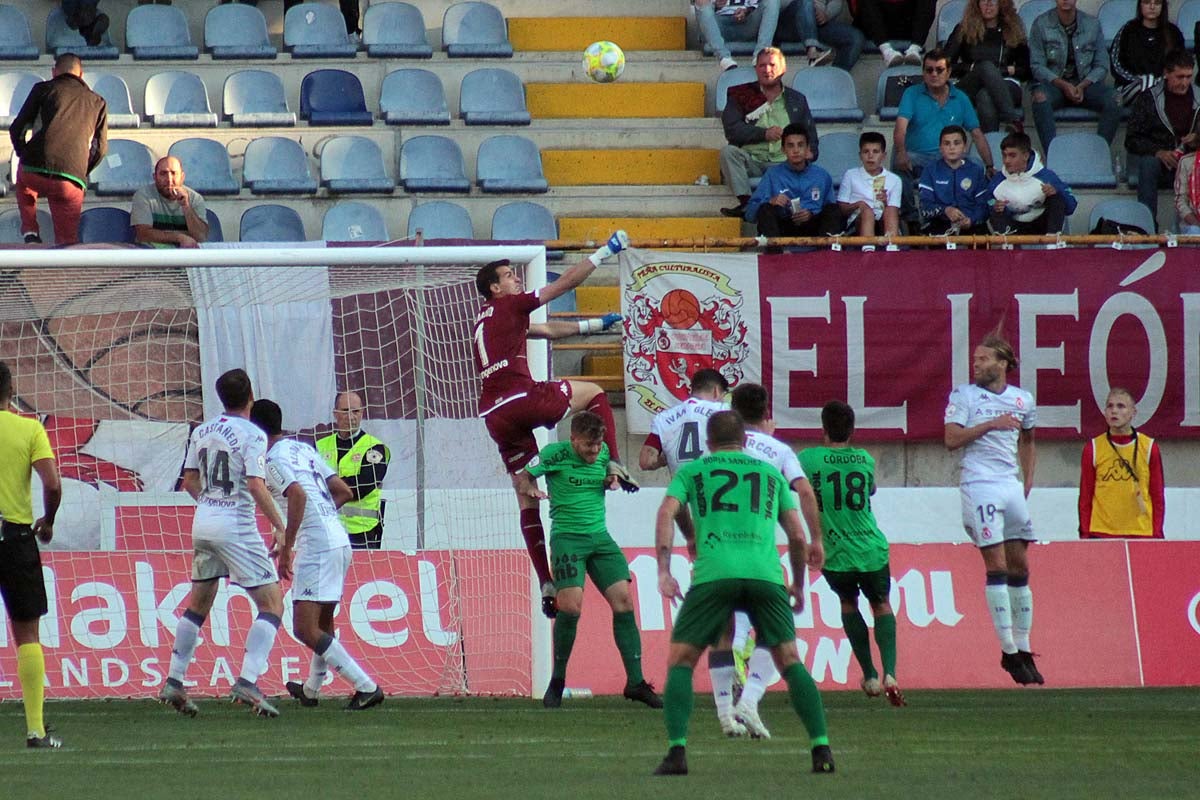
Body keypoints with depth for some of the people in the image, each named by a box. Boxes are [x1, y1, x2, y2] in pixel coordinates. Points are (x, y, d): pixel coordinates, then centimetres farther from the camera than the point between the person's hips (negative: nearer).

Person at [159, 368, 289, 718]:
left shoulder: (202, 432, 10)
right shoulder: (252, 435, -10)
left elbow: (190, 482, 16)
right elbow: (256, 485, -20)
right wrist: (280, 528, -16)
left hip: (203, 522, 7)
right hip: (236, 528, -7)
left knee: (198, 603, 19)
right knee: (272, 603, -2)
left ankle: (174, 683, 17)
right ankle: (247, 681, -17)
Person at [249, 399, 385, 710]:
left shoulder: (274, 459, -8)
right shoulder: (304, 449, 18)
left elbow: (298, 495, -24)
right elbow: (344, 492, 18)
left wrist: (285, 548, -20)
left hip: (316, 547, -9)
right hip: (340, 541, 9)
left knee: (306, 629, -11)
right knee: (323, 622, 24)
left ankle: (366, 687, -18)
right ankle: (311, 690, 41)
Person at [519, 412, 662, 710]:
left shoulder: (604, 452, 6)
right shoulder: (554, 454, -7)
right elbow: (523, 475, 3)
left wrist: (612, 481, 3)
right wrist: (530, 489, -18)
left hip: (600, 537, 5)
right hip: (567, 537, -5)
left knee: (623, 600, -5)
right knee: (571, 605, -17)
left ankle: (635, 682, 0)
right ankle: (557, 682, 0)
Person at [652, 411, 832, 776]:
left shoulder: (693, 471, 19)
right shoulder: (771, 473, 24)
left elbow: (667, 513, 2)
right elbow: (797, 536, 21)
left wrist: (664, 572, -3)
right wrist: (798, 585, 34)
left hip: (713, 574, -2)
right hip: (765, 574, 2)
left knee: (680, 662, 6)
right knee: (790, 661, 11)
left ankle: (676, 752, -9)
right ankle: (822, 749, 0)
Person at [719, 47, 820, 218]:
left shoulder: (797, 100, 22)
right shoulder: (740, 96, 15)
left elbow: (810, 137, 19)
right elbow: (731, 130, 1)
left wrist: (809, 153, -4)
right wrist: (764, 134, -8)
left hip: (784, 162, 0)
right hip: (752, 161, 0)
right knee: (728, 151, -30)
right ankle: (745, 203, -38)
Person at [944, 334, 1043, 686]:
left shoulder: (1022, 400, 11)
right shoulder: (963, 396, 0)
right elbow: (951, 439, -10)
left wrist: (1028, 482, 18)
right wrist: (991, 424, -17)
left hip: (1011, 485, 5)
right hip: (979, 484, -5)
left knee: (1020, 566, 5)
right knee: (997, 565, -9)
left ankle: (1023, 650, 11)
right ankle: (1009, 651, -9)